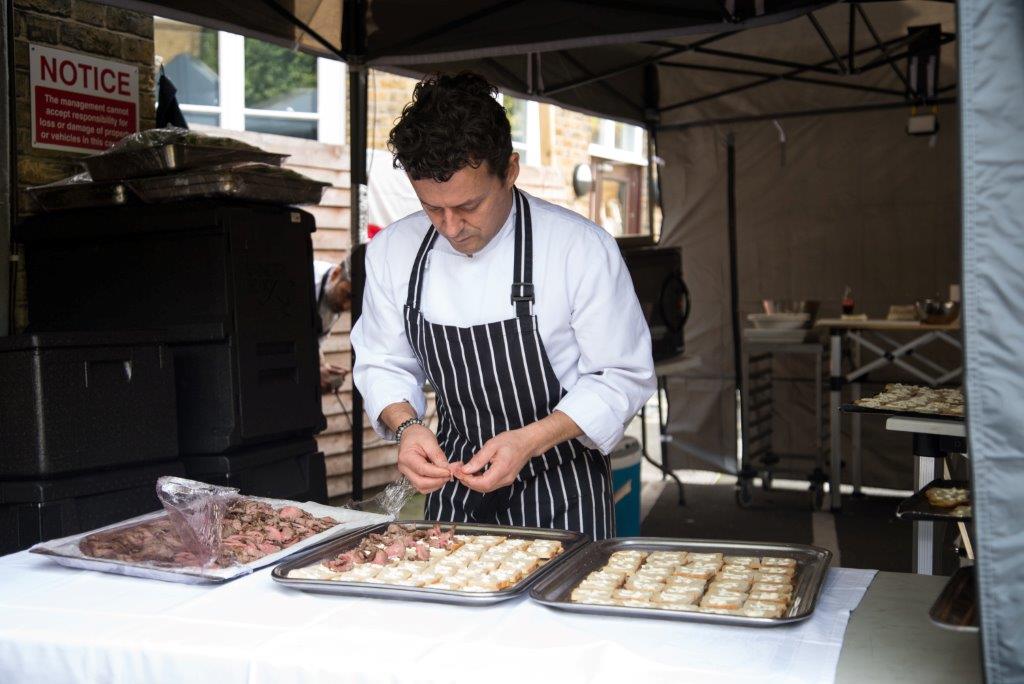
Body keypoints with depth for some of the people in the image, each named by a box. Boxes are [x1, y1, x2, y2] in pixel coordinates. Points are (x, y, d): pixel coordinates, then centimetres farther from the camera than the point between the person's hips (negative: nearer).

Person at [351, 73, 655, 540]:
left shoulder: (582, 248, -19)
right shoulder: (392, 250, -6)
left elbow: (623, 378, -15)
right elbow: (382, 364, 4)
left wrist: (528, 441, -27)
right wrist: (406, 424, -18)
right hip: (453, 484, 4)